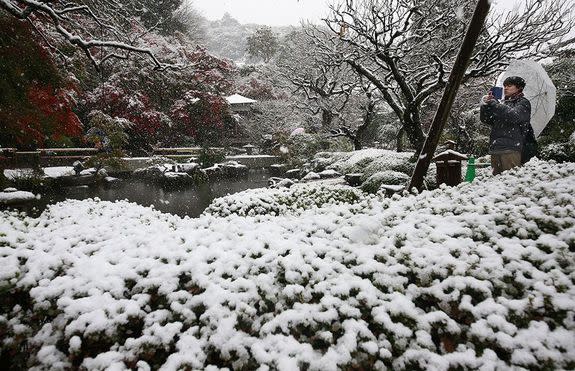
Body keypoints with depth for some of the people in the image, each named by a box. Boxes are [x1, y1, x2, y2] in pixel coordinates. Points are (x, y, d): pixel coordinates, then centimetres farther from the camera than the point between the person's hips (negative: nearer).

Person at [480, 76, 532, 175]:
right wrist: (485, 104, -1)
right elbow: (485, 120, 16)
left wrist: (493, 103, -10)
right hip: (495, 149, 5)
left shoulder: (523, 102, 7)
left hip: (511, 149, -5)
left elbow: (513, 116, -14)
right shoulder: (502, 103, 23)